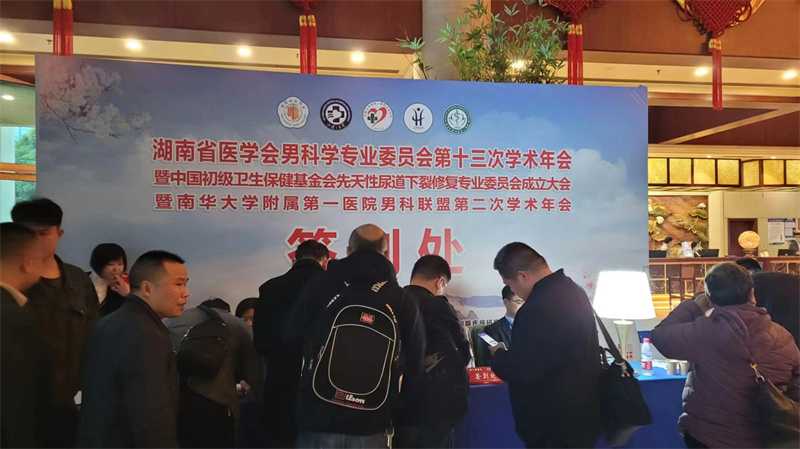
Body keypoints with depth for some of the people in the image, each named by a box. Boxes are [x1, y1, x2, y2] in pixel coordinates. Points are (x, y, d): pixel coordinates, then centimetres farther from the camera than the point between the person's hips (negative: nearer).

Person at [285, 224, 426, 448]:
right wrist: (393, 412, 14)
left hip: (318, 418, -1)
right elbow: (415, 367, 2)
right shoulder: (404, 301, 1)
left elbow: (291, 336, 2)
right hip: (371, 426, 1)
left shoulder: (323, 283, -4)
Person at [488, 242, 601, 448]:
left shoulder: (539, 307, -28)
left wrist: (499, 354, -5)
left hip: (555, 425, -9)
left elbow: (518, 370, -25)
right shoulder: (572, 290, 4)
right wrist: (510, 352, 15)